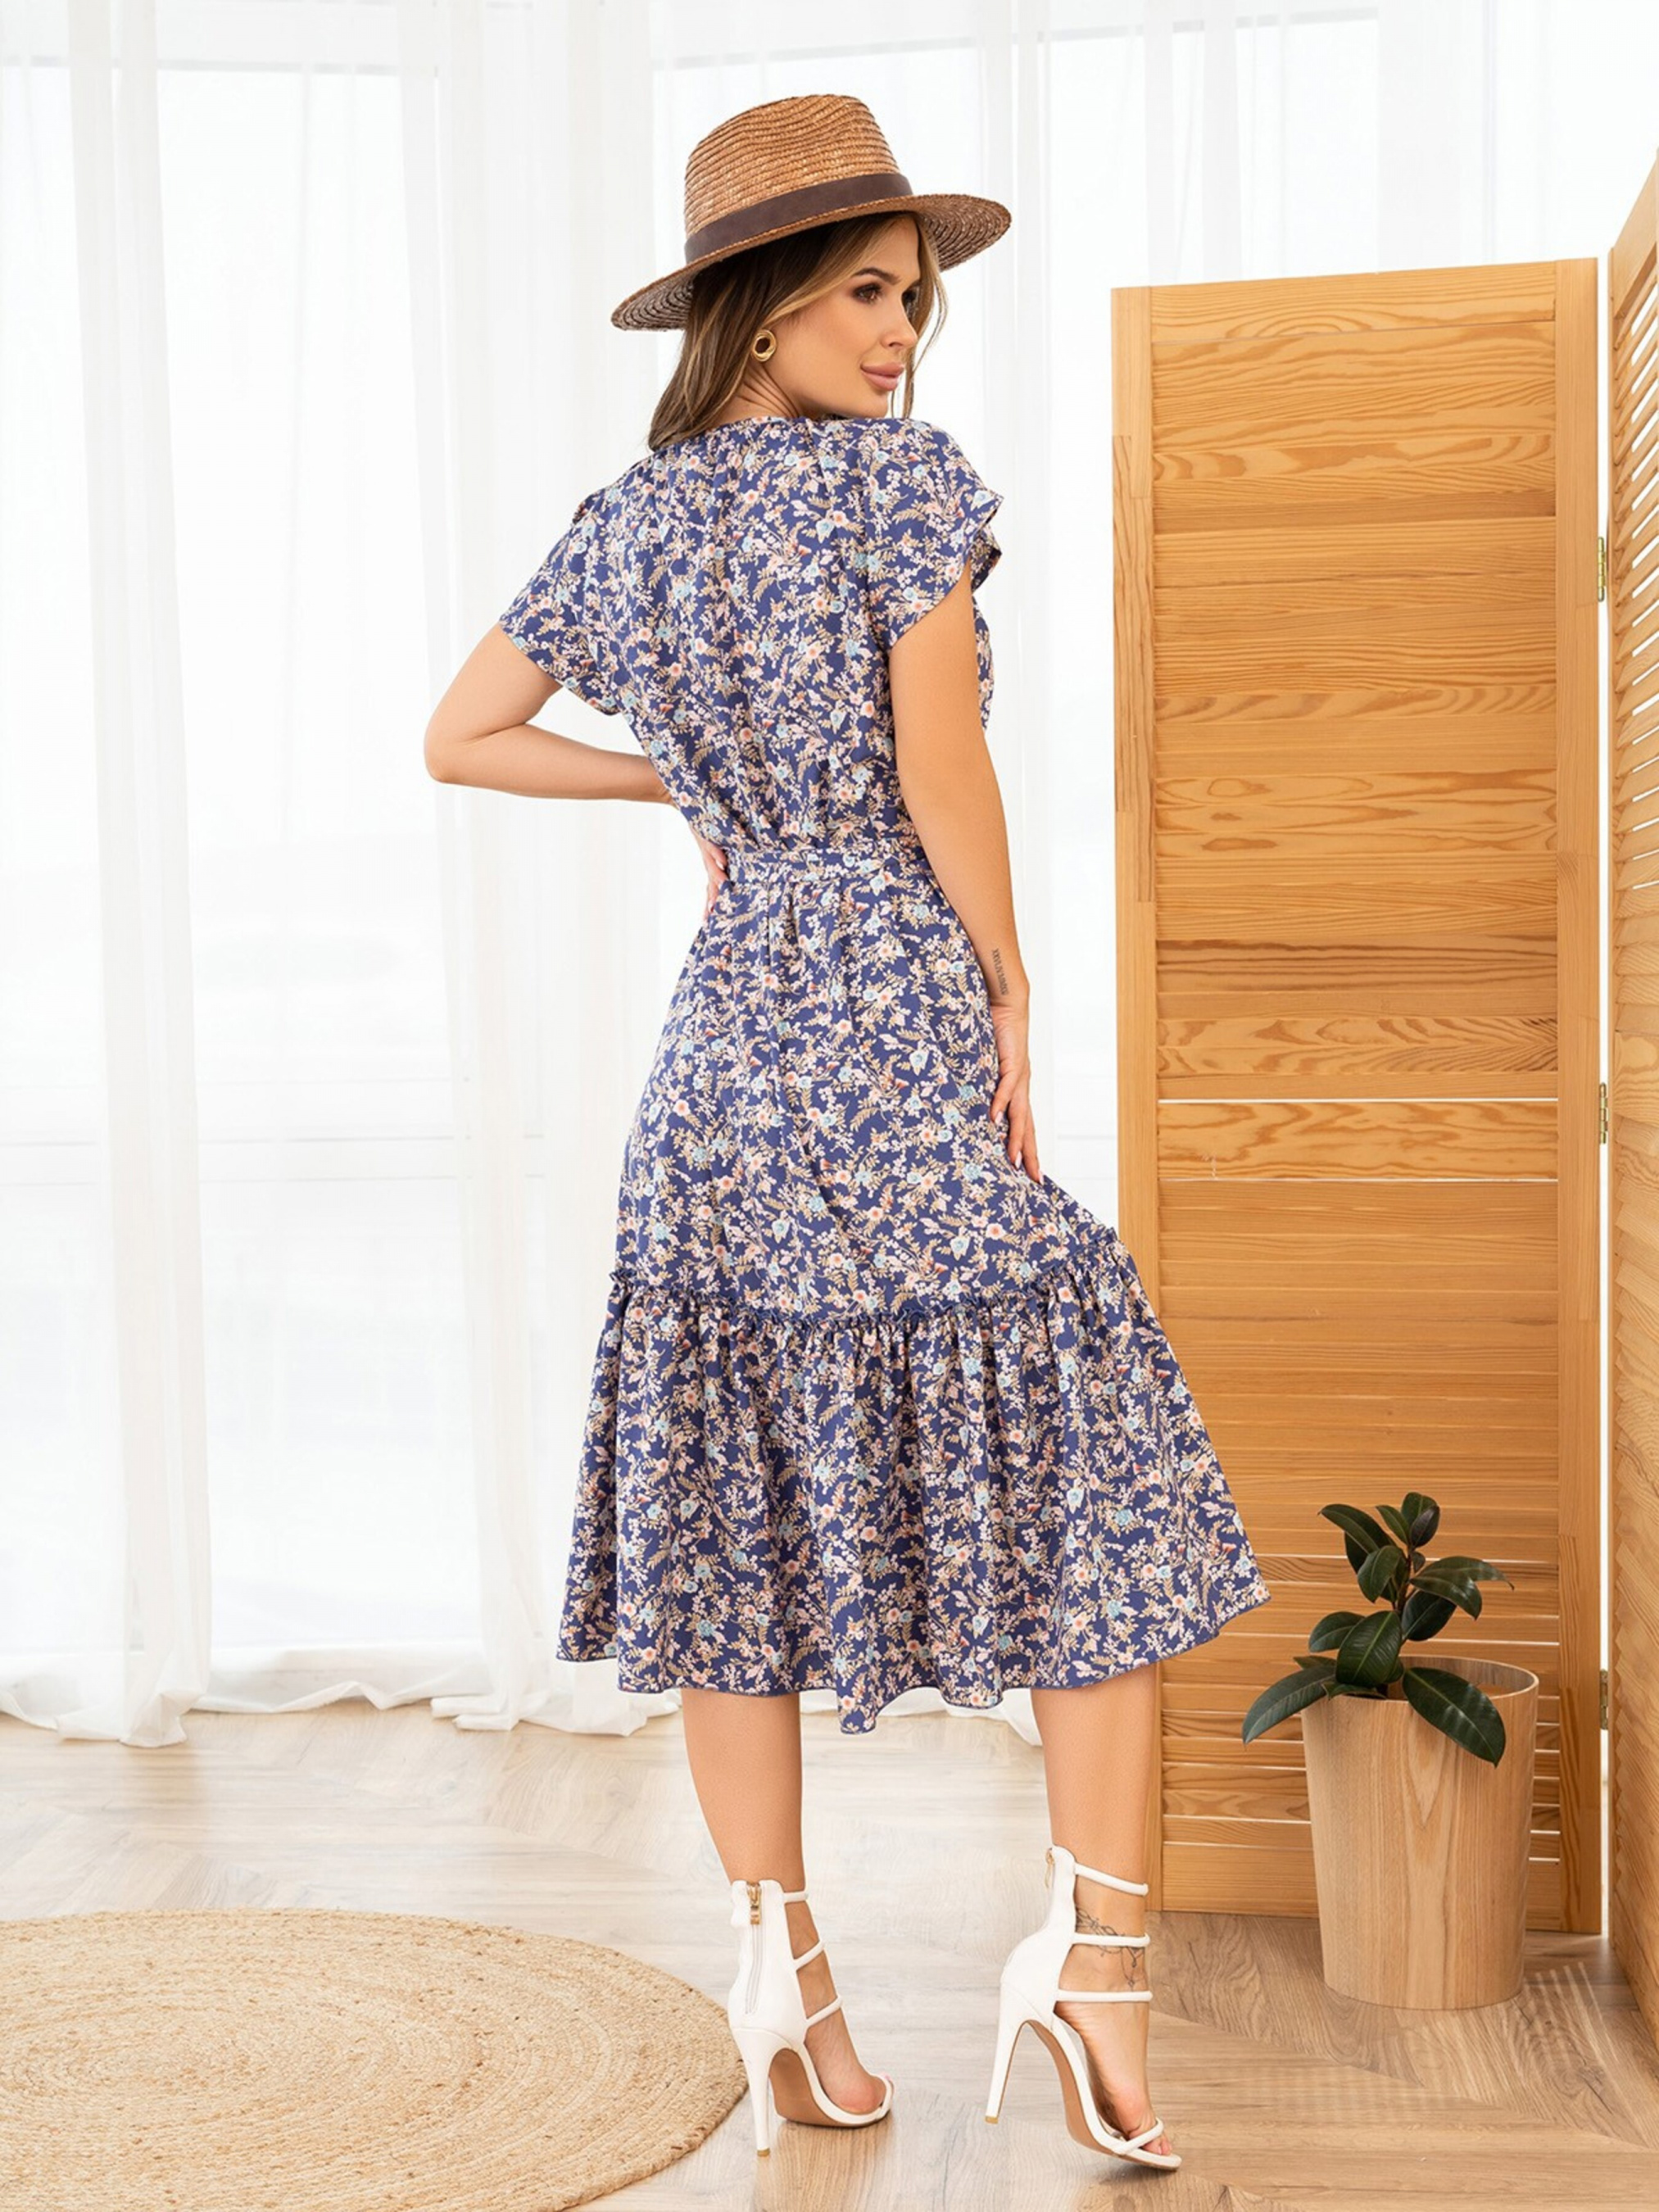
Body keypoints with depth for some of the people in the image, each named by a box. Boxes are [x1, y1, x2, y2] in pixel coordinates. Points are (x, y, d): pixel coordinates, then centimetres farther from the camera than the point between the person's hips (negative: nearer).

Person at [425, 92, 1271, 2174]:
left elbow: (457, 738, 17)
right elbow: (943, 778, -11)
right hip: (904, 1011, -6)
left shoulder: (621, 524, 11)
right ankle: (1093, 1936, 0)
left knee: (730, 1507, 9)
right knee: (1097, 1488, 5)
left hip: (724, 1026, 6)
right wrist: (1013, 996, 0)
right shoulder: (905, 476, -6)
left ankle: (776, 1948, 16)